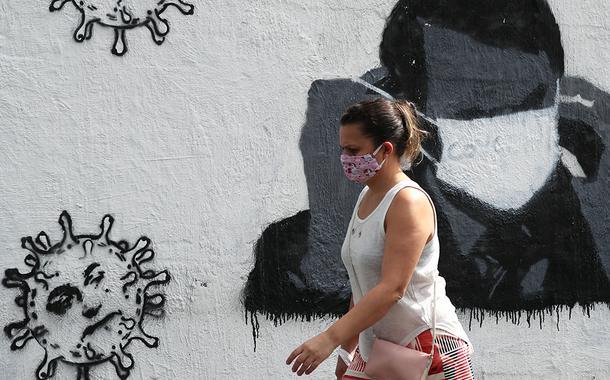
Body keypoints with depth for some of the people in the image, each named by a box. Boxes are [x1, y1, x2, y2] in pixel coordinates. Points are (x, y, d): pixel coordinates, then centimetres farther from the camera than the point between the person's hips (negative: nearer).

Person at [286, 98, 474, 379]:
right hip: (375, 352, 8)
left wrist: (330, 339, -29)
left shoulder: (408, 203, -16)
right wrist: (348, 348, 18)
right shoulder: (367, 196, 10)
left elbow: (392, 288, -24)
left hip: (429, 348, -8)